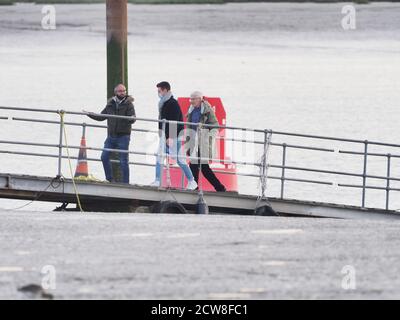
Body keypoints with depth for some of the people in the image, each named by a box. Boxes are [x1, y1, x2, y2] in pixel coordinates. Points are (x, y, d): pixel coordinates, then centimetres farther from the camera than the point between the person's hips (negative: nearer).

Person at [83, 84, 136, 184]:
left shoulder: (128, 104, -3)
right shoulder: (110, 104, 10)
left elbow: (132, 118, -14)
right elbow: (101, 117, 20)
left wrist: (131, 119, -37)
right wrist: (89, 114, 15)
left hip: (123, 136, -5)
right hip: (111, 136, 5)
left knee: (123, 161, -3)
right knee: (104, 156, 0)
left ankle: (125, 182, 3)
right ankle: (109, 179, 12)